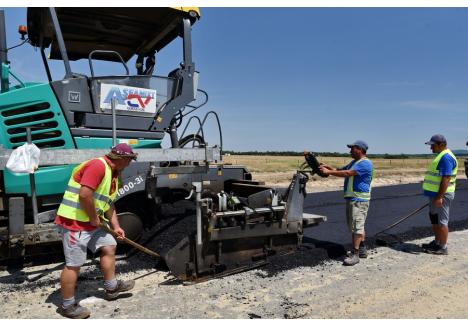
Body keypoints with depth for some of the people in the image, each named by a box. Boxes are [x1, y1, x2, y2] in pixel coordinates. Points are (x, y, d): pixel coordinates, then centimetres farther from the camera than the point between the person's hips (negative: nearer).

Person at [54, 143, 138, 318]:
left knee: (109, 246, 16)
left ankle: (111, 287, 29)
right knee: (74, 264, -1)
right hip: (74, 222, -10)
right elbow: (84, 195, -29)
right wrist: (94, 218, -16)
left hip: (91, 223, 10)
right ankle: (67, 305, 15)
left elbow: (109, 204, 20)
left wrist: (115, 226, 14)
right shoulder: (98, 165, -20)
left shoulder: (113, 174, 13)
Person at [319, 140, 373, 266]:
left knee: (357, 226, -10)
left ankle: (355, 254, -9)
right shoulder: (354, 162, 19)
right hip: (352, 198, 10)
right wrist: (328, 167, 0)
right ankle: (362, 250, 26)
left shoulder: (365, 163, -15)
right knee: (358, 226, 16)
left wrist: (329, 172, -21)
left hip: (359, 199, -10)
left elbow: (347, 173, -24)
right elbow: (341, 170, 16)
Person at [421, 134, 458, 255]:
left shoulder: (446, 157, -18)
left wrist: (439, 197, -26)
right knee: (434, 219, 18)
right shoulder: (441, 156, 15)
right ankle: (437, 243, 29)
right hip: (436, 194, 10)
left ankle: (442, 247, 5)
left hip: (441, 194, -10)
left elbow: (446, 179, -24)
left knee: (441, 221, -3)